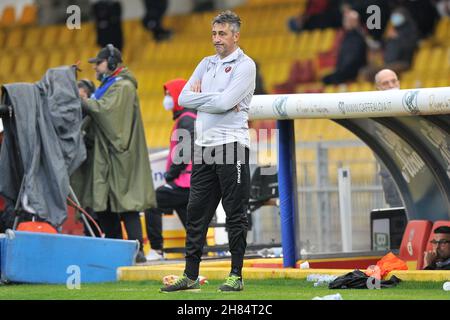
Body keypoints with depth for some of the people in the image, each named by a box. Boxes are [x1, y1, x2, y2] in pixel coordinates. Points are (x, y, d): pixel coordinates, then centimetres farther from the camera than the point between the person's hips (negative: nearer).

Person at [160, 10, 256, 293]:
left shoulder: (245, 65, -4)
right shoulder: (207, 63, 17)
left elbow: (225, 102, -17)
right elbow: (184, 98, 7)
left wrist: (199, 96, -2)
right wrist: (214, 99, -6)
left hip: (231, 143, -7)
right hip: (204, 146, 7)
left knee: (236, 214, -3)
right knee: (197, 212, 7)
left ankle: (236, 275, 0)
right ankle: (191, 276, 11)